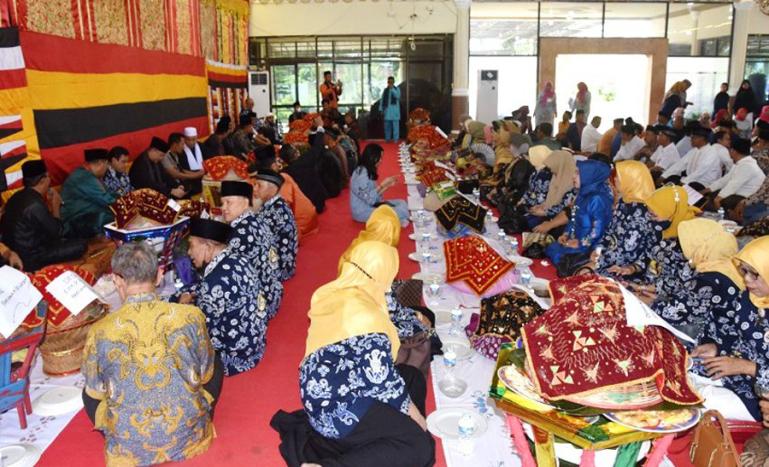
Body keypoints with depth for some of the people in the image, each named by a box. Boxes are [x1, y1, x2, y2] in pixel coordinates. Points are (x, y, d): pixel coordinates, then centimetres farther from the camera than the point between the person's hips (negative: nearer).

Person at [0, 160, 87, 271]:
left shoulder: (17, 197, 3)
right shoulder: (36, 204, -25)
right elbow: (57, 232, -13)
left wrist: (50, 206, 6)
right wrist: (55, 206, -4)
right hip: (28, 259, -9)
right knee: (81, 245, -8)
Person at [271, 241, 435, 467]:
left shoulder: (333, 293, -3)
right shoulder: (369, 321, -28)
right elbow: (383, 382, -21)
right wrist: (412, 412, -3)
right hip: (338, 409, -9)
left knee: (413, 377, 16)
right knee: (420, 447, -7)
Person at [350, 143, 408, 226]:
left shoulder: (368, 171, 9)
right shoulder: (361, 175, -22)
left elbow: (374, 193, 8)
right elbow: (370, 199, -26)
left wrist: (388, 186, 0)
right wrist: (383, 184, -24)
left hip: (371, 205, 10)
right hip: (363, 212, -10)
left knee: (402, 203, 5)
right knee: (402, 211, -20)